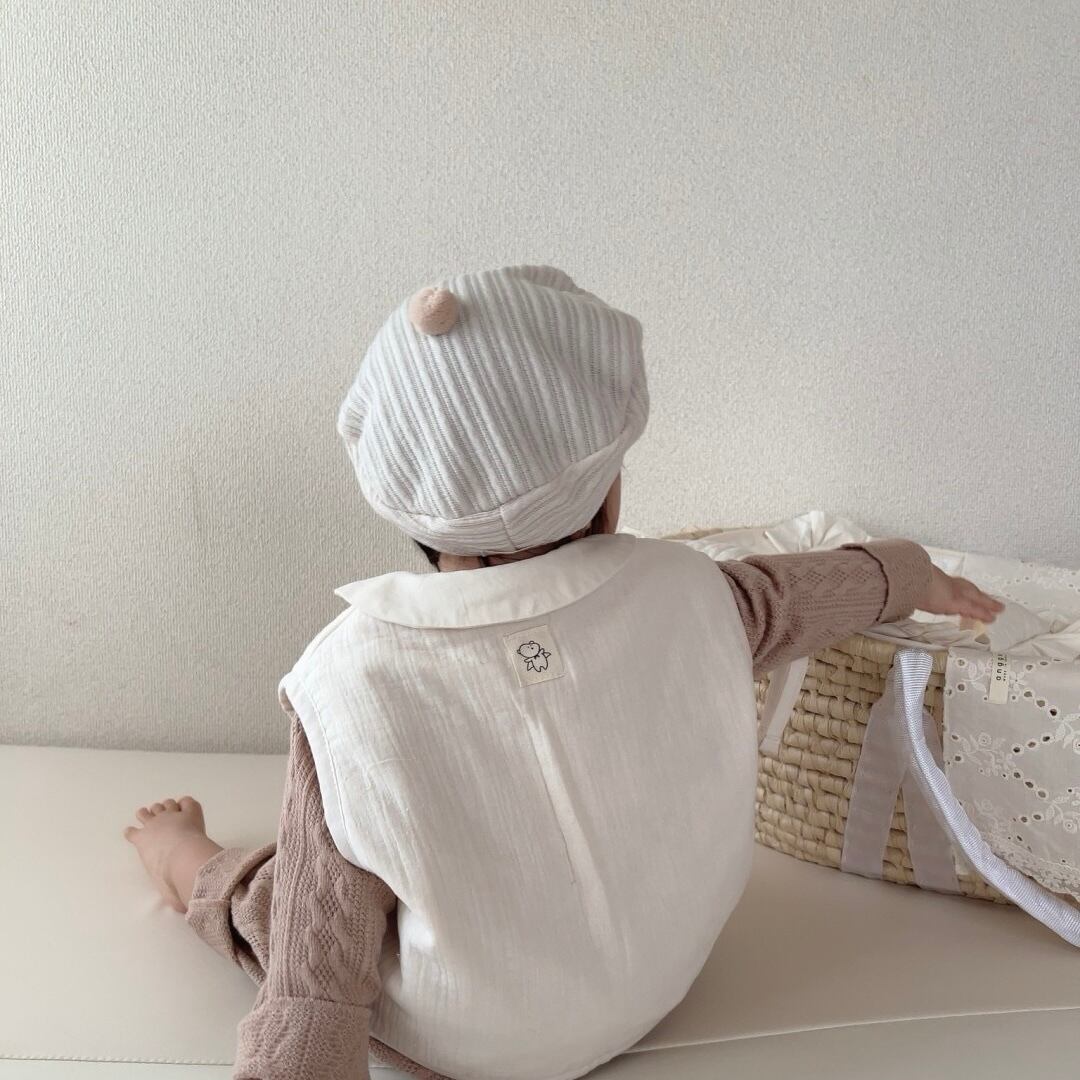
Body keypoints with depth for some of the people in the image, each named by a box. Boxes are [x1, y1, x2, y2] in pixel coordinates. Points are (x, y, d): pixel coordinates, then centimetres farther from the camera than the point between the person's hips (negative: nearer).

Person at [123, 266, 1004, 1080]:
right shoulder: (683, 595, -23)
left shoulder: (351, 684, -31)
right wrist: (918, 577, 23)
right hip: (654, 996, 4)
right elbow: (828, 586, 1)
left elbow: (319, 978, -22)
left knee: (262, 891, 21)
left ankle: (194, 865, 51)